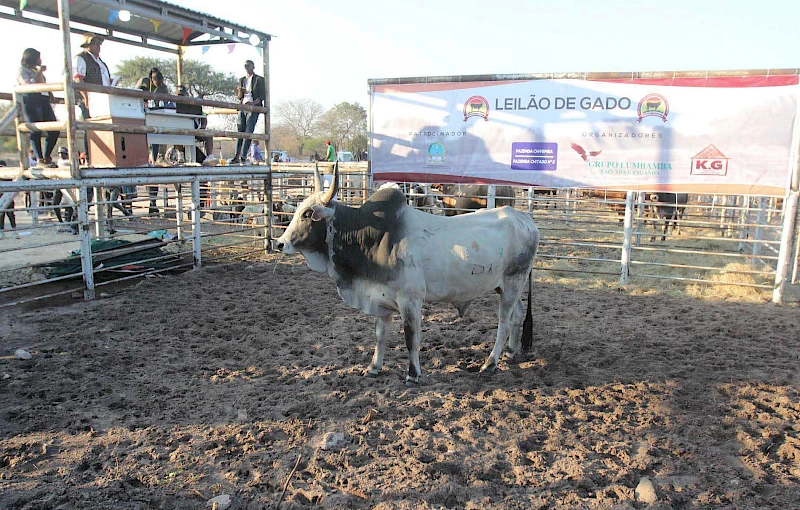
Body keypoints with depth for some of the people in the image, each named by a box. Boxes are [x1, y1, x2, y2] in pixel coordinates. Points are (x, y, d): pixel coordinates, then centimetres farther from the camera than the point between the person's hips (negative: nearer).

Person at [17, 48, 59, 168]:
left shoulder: (37, 70, 28)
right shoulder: (22, 71, 3)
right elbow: (29, 85, -12)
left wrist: (49, 93, 17)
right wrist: (39, 72, -9)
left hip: (44, 101, 8)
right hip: (31, 102, -8)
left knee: (54, 130, -2)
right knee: (36, 131, -12)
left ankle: (46, 157, 8)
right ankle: (40, 160, -11)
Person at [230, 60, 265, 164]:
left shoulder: (259, 79, 5)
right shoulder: (241, 80, 20)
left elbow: (263, 95, -2)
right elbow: (239, 97, 20)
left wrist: (254, 103, -17)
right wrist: (239, 92, -3)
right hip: (242, 107, 5)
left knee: (248, 131, -12)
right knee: (240, 131, -1)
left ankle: (243, 156, -14)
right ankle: (237, 156, -2)